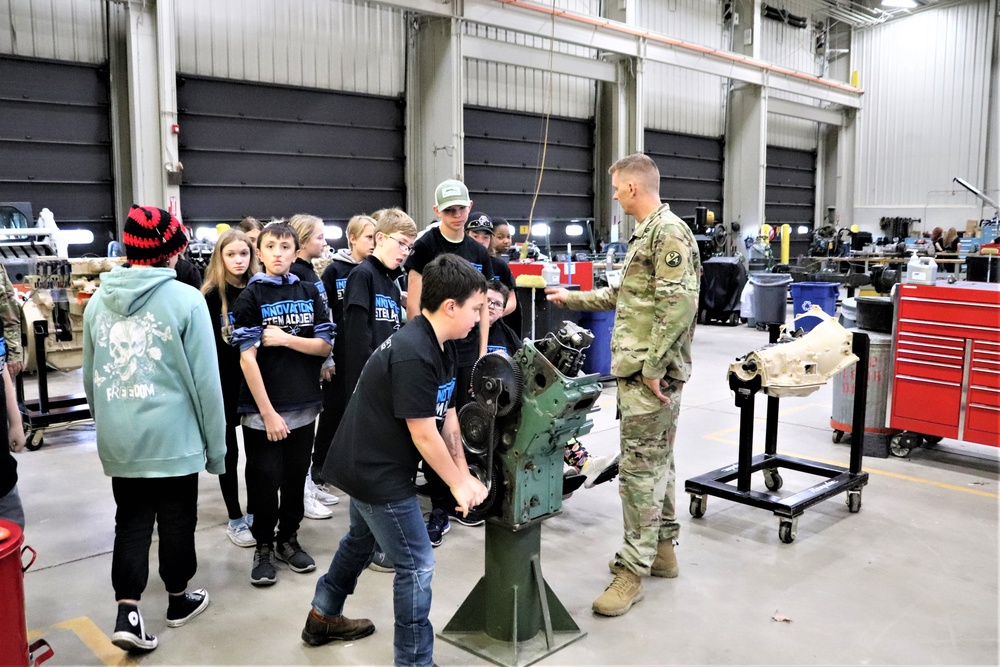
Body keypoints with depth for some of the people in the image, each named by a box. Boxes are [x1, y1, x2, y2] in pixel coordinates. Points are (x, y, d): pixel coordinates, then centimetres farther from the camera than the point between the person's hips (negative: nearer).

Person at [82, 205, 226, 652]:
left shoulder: (98, 301, 4)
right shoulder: (185, 299, -12)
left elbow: (90, 377, 13)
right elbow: (205, 380, -11)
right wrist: (215, 444, -2)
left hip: (118, 440, 4)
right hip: (172, 437, -4)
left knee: (131, 522, 14)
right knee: (176, 520, 12)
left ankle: (127, 614, 6)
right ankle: (179, 601, 30)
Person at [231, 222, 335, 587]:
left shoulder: (309, 292, 7)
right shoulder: (250, 296, -5)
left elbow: (325, 345, 3)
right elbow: (247, 358, -11)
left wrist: (285, 339, -13)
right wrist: (268, 412, -15)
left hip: (304, 405, 4)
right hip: (262, 408, -3)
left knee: (296, 477, 13)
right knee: (264, 480, 5)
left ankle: (288, 539, 29)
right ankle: (263, 547, 22)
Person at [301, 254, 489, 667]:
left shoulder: (442, 347, 2)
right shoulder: (413, 355, -29)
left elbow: (447, 417, 3)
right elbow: (424, 435, -25)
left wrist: (465, 475, -3)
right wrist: (458, 484, -13)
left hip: (366, 463, 11)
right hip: (378, 472, -10)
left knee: (361, 541, 28)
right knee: (416, 567, 0)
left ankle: (323, 618, 49)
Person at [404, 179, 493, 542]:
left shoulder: (478, 253, 11)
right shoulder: (425, 246, -4)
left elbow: (482, 306, 13)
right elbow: (413, 304, -7)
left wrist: (483, 351, 8)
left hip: (467, 350, 5)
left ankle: (460, 501, 24)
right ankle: (439, 508, 9)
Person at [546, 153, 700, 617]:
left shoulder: (669, 233, -14)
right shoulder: (647, 233, 18)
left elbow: (679, 304, -23)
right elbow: (624, 296, 26)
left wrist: (653, 366, -22)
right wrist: (572, 298, 30)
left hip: (650, 373, -10)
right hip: (639, 368, 10)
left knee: (640, 467, -6)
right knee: (657, 460, 17)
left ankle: (632, 571, 3)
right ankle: (661, 549, 30)